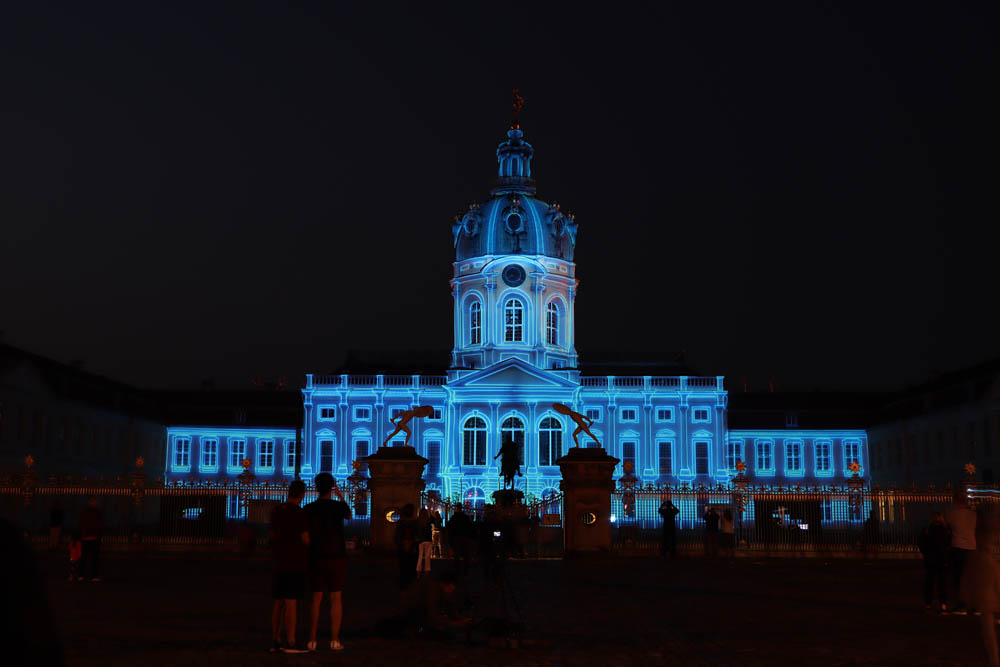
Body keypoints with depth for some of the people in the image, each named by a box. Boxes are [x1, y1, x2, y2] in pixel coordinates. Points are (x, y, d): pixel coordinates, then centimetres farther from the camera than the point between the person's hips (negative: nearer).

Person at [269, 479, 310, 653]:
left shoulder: (276, 511, 9)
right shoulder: (300, 513, -13)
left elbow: (273, 536, 15)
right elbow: (305, 540, -12)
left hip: (279, 563, 7)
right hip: (295, 563, -7)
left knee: (279, 602, 10)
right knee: (291, 602, -6)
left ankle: (275, 641, 12)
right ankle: (290, 643, -5)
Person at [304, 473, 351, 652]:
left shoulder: (309, 509, -2)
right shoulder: (339, 506, -5)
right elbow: (349, 515, 19)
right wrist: (341, 497, 31)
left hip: (316, 558, 1)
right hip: (337, 556, -1)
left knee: (316, 599, 7)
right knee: (335, 598, 3)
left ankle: (312, 640, 6)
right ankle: (335, 640, 2)